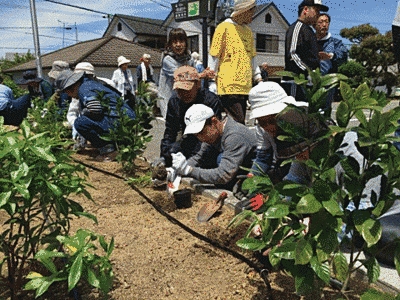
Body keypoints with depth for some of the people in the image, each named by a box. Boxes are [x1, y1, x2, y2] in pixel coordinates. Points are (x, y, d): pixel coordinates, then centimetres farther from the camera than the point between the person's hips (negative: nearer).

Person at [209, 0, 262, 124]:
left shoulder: (248, 31, 19)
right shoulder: (224, 27, -2)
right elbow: (214, 57, -3)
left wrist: (258, 78, 16)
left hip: (245, 87, 7)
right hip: (229, 87, -7)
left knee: (240, 123, 8)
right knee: (238, 123, -13)